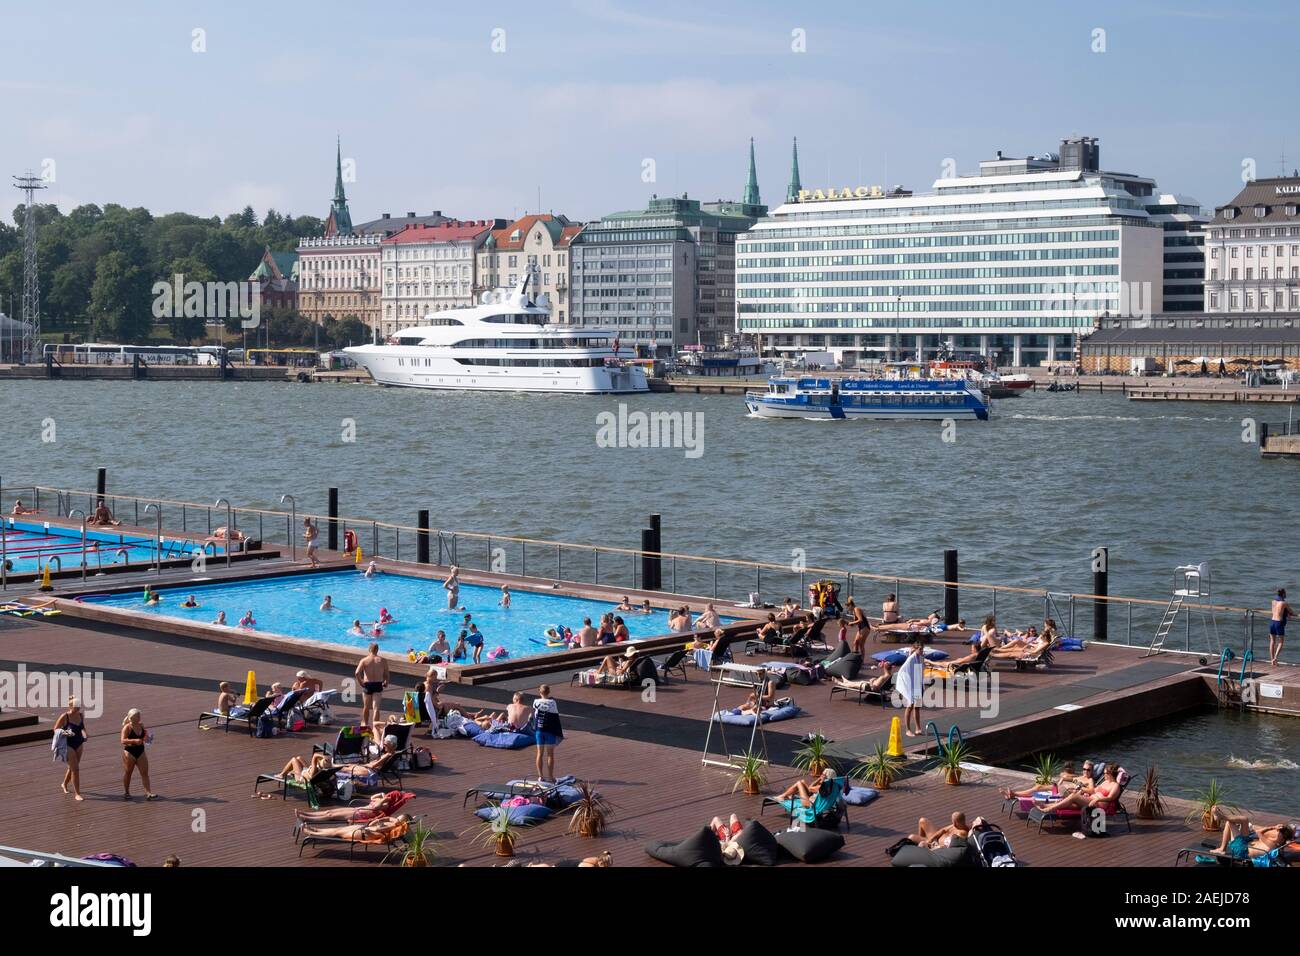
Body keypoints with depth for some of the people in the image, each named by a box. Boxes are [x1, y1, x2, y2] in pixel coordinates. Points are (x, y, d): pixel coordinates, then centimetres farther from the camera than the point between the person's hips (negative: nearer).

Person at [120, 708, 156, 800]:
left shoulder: (141, 725, 4)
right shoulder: (127, 728, -13)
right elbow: (123, 740, -22)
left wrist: (147, 736, 2)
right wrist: (134, 741, -32)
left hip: (140, 751, 5)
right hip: (129, 752, -5)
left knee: (145, 772, -3)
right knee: (128, 773, 10)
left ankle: (148, 792, -5)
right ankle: (126, 792, 25)